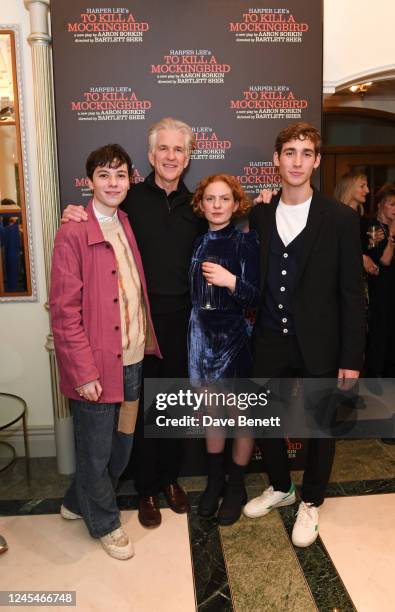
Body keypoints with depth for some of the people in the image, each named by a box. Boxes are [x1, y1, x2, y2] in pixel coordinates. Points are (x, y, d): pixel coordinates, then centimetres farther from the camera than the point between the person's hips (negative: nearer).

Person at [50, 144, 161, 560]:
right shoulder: (73, 234, -13)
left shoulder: (127, 228, 9)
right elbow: (65, 310, -16)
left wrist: (147, 343, 7)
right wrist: (84, 372, -17)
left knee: (121, 448, 21)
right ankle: (104, 523, 37)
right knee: (96, 451, 11)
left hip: (132, 360, 8)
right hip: (95, 367, -7)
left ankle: (77, 503, 45)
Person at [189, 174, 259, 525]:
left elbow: (255, 298, -12)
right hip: (203, 335, 5)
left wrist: (231, 281, -27)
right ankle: (215, 480, 33)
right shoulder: (199, 242, 6)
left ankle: (236, 487, 27)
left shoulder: (245, 242, -8)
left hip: (235, 337, -4)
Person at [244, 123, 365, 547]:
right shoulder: (259, 215, 4)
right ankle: (280, 487, 42)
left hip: (318, 344, -3)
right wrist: (248, 333, 2)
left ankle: (310, 502, 37)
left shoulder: (340, 219, -7)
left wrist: (351, 357, -9)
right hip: (269, 340, 3)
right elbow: (255, 279, 8)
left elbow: (352, 293, -7)